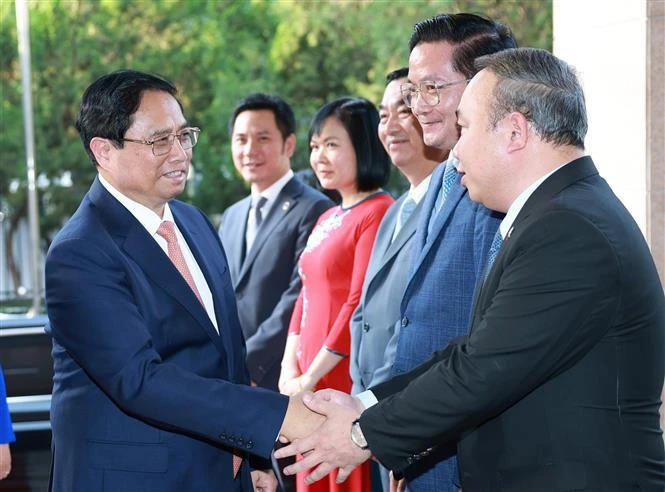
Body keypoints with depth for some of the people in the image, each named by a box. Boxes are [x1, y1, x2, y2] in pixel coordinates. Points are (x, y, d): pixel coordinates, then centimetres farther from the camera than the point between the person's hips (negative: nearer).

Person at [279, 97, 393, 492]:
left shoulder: (378, 213, -12)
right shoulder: (326, 220, 16)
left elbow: (361, 305, -17)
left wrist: (312, 376, -12)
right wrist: (290, 368, 4)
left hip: (349, 381, -8)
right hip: (309, 383, 8)